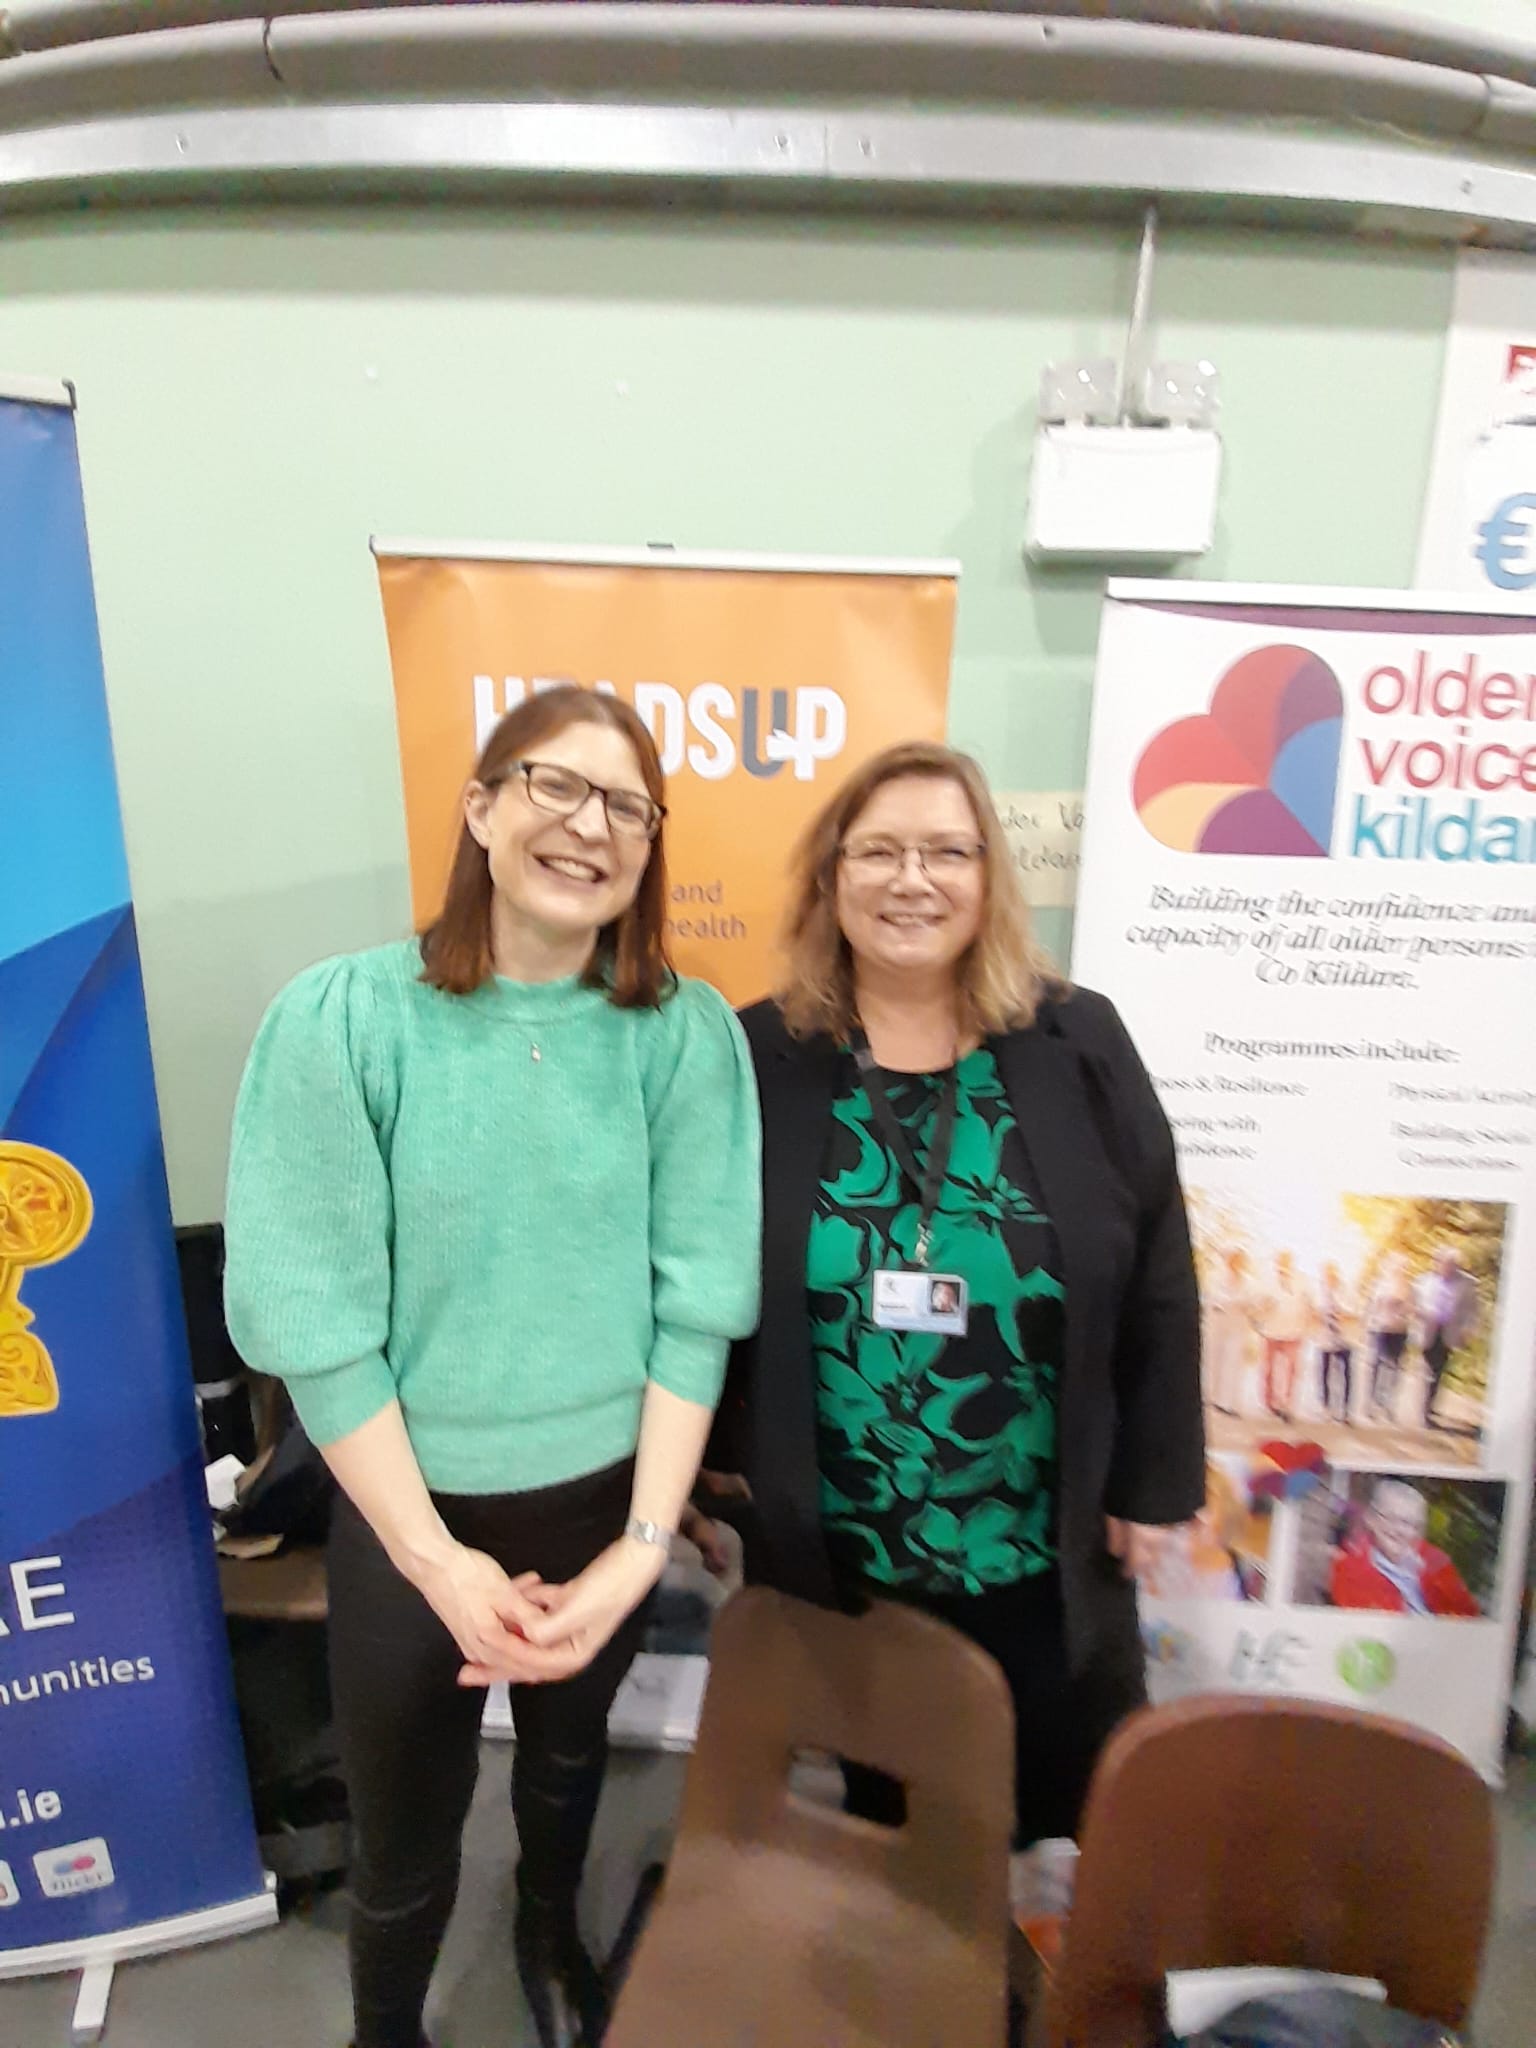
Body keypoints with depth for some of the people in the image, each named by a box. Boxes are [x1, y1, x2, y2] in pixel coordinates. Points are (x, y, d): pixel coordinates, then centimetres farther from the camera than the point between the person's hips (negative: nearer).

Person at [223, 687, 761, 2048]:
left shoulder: (689, 1034, -13)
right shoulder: (343, 1016, -17)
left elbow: (700, 1299, -10)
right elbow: (308, 1318, -16)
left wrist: (646, 1542, -12)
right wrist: (435, 1555, -14)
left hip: (608, 1496, 2)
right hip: (411, 1507, -2)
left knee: (570, 1755, 29)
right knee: (404, 1841, 19)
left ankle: (551, 1936, 62)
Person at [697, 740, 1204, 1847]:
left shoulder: (1080, 1046, -7)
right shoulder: (759, 1057, -9)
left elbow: (1158, 1280, -1)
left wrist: (1153, 1482, 0)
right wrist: (705, 1471, -1)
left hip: (1046, 1551, 1)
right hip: (837, 1553, 0)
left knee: (1090, 1816, 19)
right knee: (884, 1809, 23)